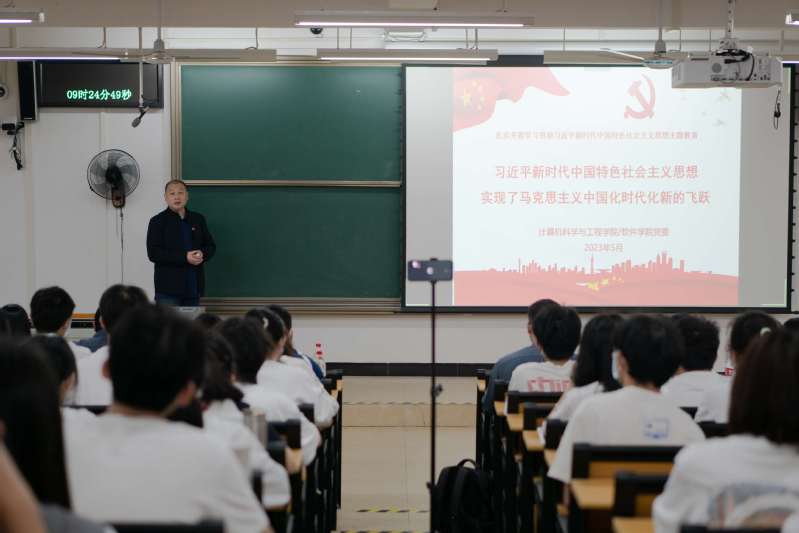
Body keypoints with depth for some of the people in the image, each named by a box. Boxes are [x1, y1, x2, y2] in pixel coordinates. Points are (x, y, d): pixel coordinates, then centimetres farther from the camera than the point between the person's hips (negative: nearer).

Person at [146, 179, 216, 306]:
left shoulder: (198, 219, 13)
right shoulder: (158, 221, -1)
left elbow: (210, 246, 16)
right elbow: (153, 253, -10)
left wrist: (202, 255, -9)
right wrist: (184, 257, -18)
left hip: (194, 286, 5)